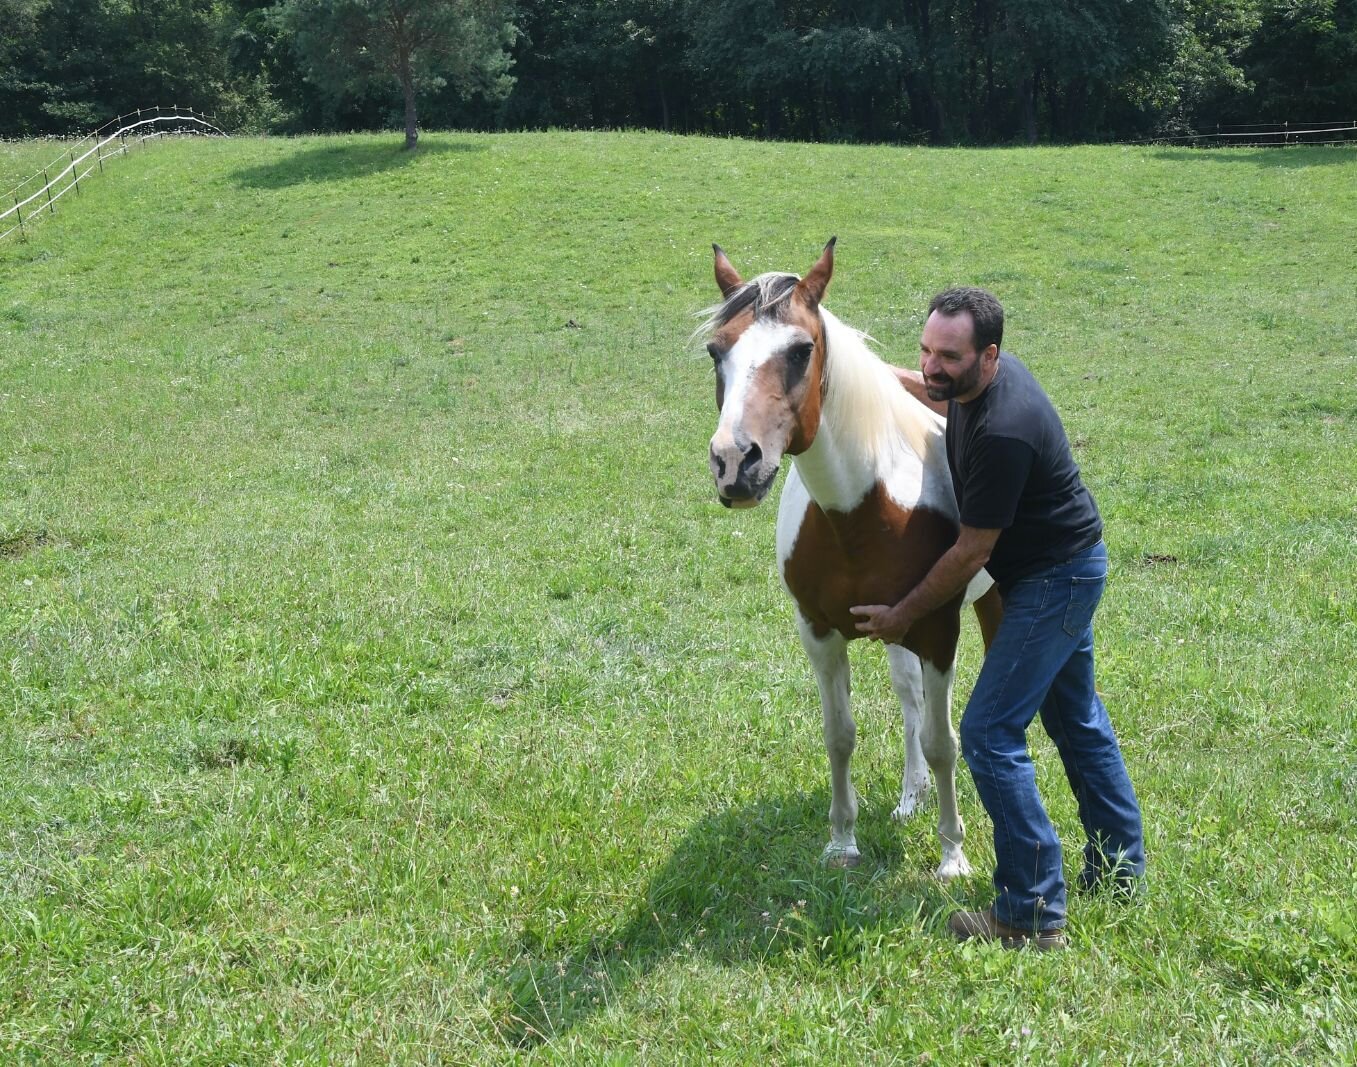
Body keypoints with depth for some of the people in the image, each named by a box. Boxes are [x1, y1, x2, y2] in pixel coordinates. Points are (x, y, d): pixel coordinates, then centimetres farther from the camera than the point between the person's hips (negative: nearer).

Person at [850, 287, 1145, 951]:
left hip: (1054, 580, -11)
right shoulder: (974, 380, -4)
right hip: (1067, 568, 11)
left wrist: (903, 615, -13)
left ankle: (1034, 916, -5)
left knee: (991, 734, -10)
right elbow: (930, 391, 25)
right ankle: (1120, 869, 38)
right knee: (1076, 716, 22)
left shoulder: (1003, 430, -33)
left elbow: (971, 553, -25)